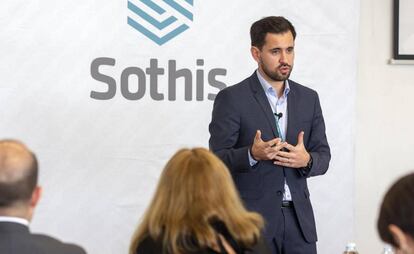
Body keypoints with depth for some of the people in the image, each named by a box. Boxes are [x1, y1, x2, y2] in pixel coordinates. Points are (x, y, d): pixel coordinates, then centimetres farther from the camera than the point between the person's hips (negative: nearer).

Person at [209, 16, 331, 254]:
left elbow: (323, 156, 10)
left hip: (298, 217, 4)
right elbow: (217, 159, -7)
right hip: (252, 218, -4)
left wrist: (306, 159, -12)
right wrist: (253, 154, -26)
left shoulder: (308, 98, 10)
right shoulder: (231, 98, -5)